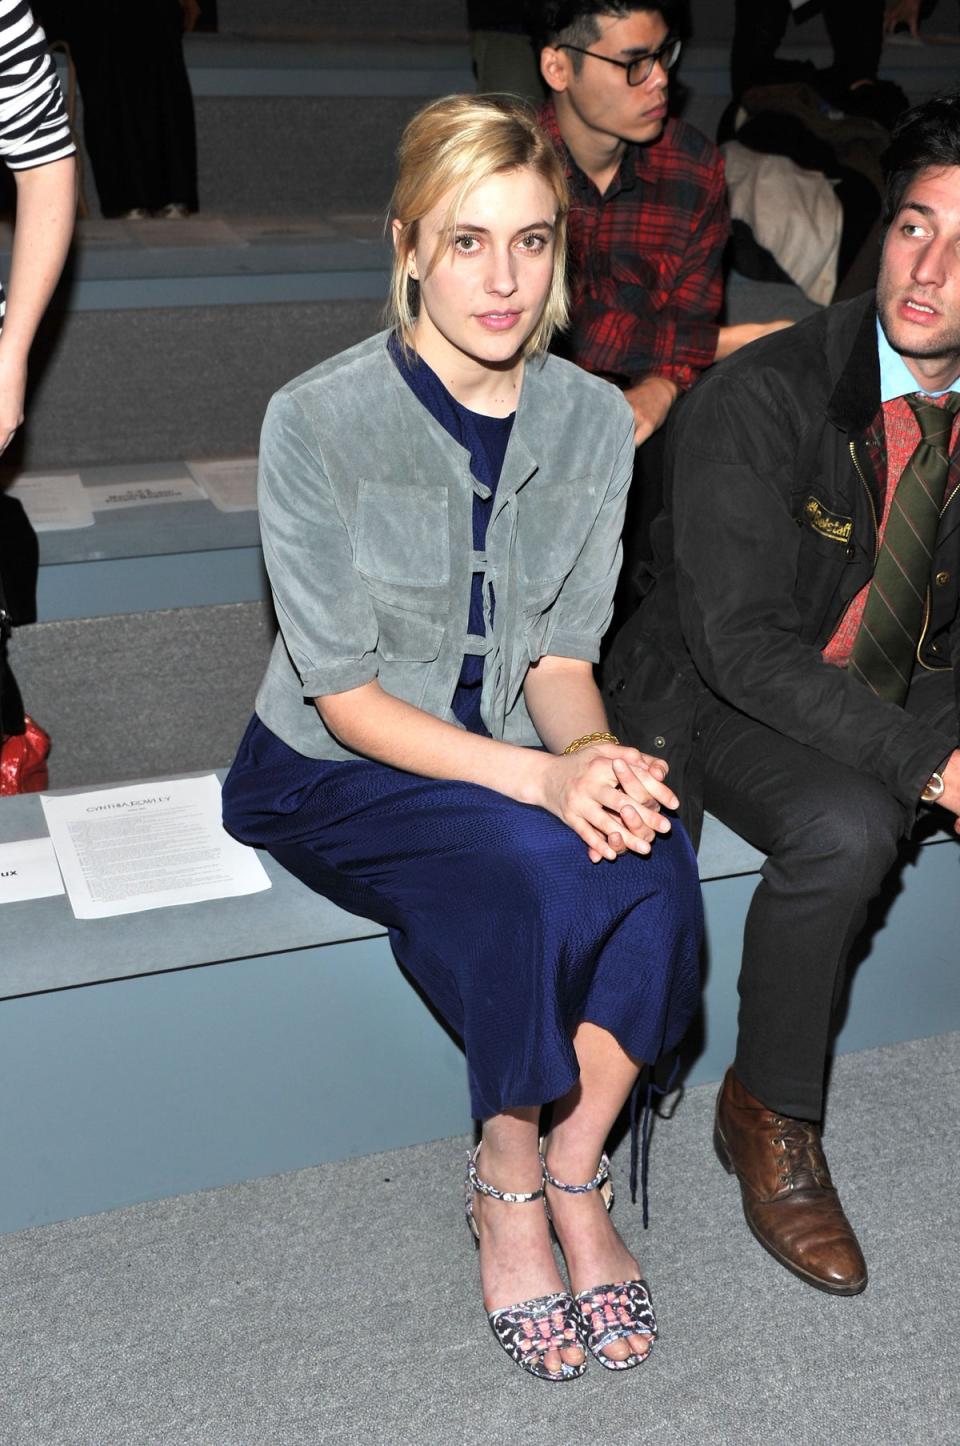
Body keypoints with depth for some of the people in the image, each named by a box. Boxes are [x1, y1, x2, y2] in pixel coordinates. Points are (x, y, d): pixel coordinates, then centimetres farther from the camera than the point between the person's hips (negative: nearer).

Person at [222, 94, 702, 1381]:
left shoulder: (594, 421, -2)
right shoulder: (318, 419, -16)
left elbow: (563, 652, 2)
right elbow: (344, 692, -16)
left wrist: (594, 756, -21)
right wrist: (537, 777, -29)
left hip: (521, 759, 4)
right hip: (334, 772, -4)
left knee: (654, 870, -27)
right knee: (538, 874, -32)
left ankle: (571, 1176, -4)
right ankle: (508, 1186, -6)